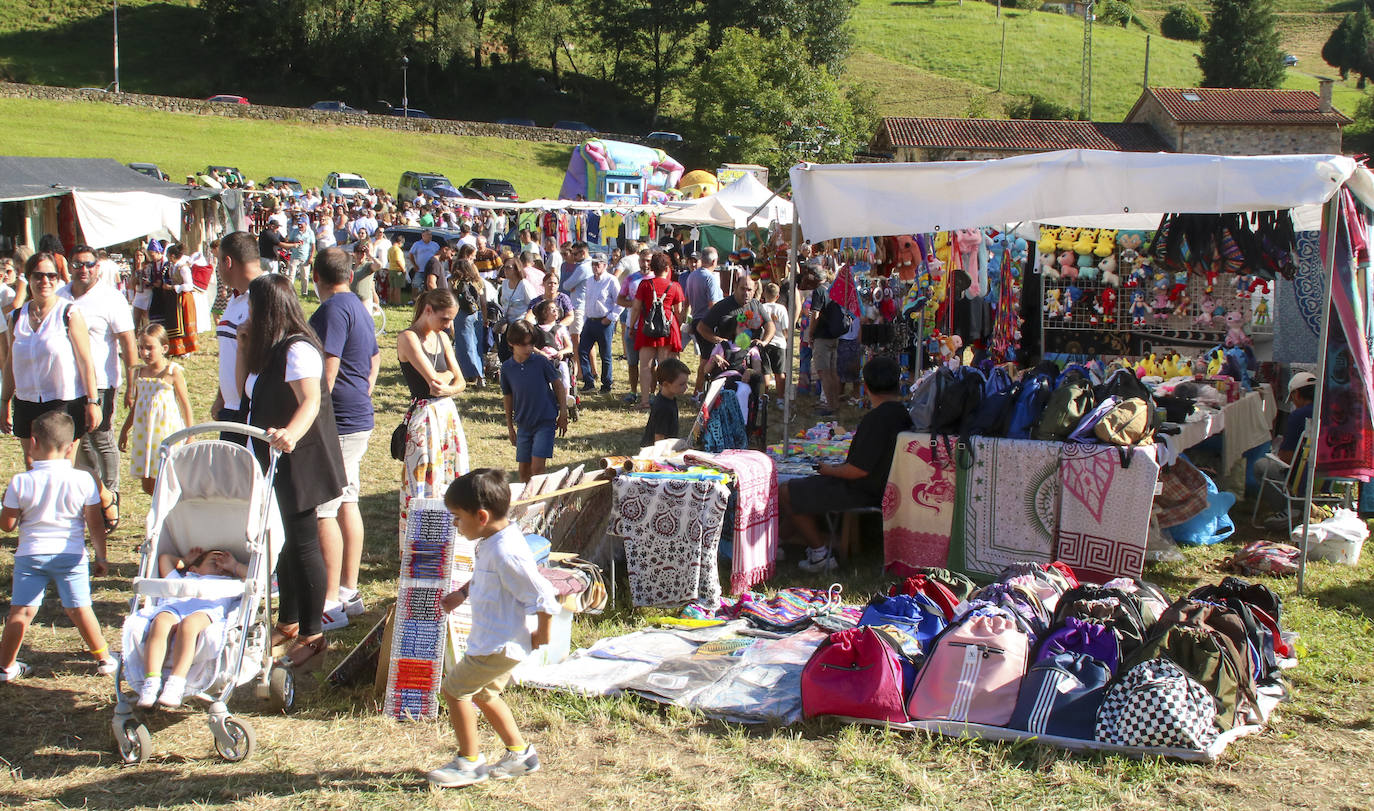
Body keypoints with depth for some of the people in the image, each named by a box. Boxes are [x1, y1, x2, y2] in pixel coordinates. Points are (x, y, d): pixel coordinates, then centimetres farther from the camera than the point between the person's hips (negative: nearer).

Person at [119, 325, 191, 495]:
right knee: (148, 487, 8)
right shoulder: (139, 373, 7)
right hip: (144, 434, 5)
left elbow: (185, 404, -4)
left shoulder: (173, 372, -8)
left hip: (167, 432, -5)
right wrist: (124, 431, 23)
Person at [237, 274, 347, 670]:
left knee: (302, 544, -3)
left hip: (298, 460, -10)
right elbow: (245, 390, 16)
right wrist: (244, 347, 5)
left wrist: (291, 433, -53)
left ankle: (312, 636, 6)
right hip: (275, 460, 10)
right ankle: (287, 624, 31)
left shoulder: (297, 349, -20)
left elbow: (311, 401, -34)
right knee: (286, 543, 18)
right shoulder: (270, 349, 13)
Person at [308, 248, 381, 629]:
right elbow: (374, 358, 26)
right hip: (360, 419, 10)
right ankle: (349, 592, 22)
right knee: (347, 503, 15)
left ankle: (331, 604, -5)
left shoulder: (332, 310, -15)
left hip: (337, 423, -10)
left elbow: (327, 369, -21)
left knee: (323, 511, -8)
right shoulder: (360, 308, 16)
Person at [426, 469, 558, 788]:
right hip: (496, 641, 10)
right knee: (484, 694, 23)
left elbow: (543, 597, -29)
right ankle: (519, 753, 34)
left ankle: (470, 762, 14)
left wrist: (541, 635, -16)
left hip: (497, 645, -10)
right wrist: (463, 592, 19)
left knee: (454, 689, 1)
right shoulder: (493, 541, 2)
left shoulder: (506, 553, -30)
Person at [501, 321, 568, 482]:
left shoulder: (541, 361, -9)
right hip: (523, 424, 3)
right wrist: (510, 427, 14)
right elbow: (508, 397, 10)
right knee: (524, 469, 9)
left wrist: (563, 414, -1)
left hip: (545, 422, -3)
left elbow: (558, 385, 0)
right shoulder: (507, 368, -2)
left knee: (537, 468, -10)